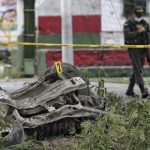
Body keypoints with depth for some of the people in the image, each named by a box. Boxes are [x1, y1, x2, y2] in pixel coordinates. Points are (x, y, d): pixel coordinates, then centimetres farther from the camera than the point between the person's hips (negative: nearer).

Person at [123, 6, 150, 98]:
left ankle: (130, 90, 22)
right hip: (133, 49, -6)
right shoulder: (128, 24, -6)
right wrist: (138, 31, -28)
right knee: (138, 70, -14)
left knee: (138, 70, 10)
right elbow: (127, 35, -21)